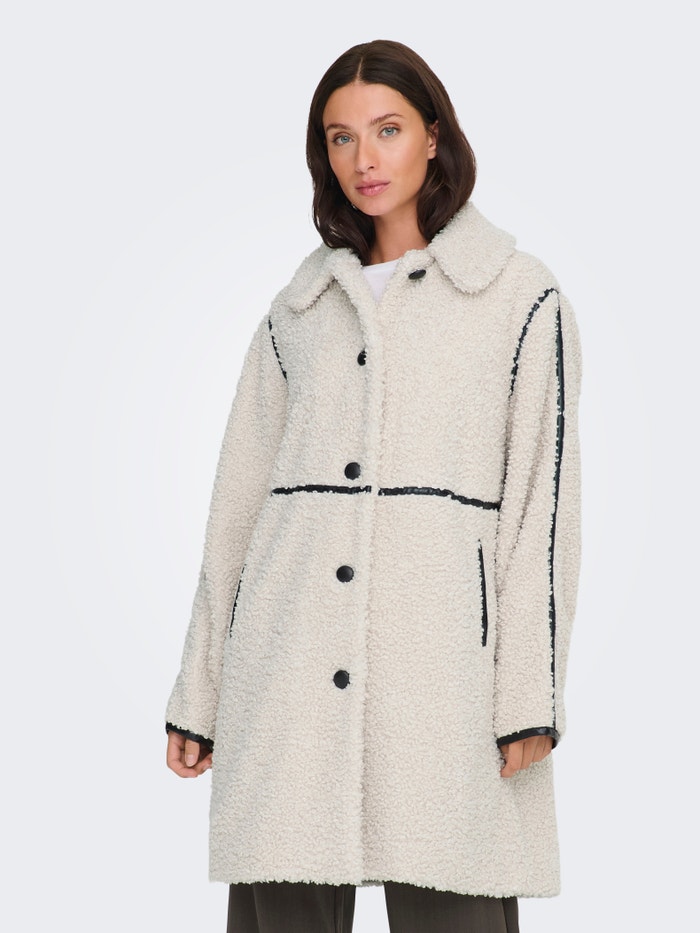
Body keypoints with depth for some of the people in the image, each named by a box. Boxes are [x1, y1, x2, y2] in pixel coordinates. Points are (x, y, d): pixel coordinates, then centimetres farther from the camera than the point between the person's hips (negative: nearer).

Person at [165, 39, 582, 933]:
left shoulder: (520, 296, 6)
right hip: (290, 649, 3)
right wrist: (198, 692, 13)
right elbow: (240, 495, 16)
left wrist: (528, 696, -7)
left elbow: (543, 497, 1)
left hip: (437, 649, -3)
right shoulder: (299, 307, 16)